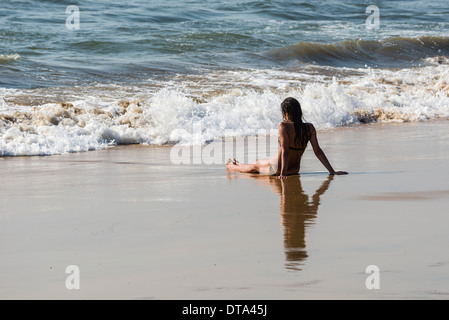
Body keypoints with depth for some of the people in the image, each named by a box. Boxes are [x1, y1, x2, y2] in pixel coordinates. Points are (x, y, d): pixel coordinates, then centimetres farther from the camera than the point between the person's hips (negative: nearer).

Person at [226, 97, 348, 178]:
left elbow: (285, 151, -26)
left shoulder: (284, 126, -22)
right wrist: (332, 171, -8)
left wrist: (283, 172, -26)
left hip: (277, 168, -5)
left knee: (254, 166, 29)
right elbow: (318, 151, -10)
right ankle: (237, 165, 59)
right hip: (295, 169, 5)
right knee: (259, 162, 34)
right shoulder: (310, 128, -7)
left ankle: (232, 166, 57)